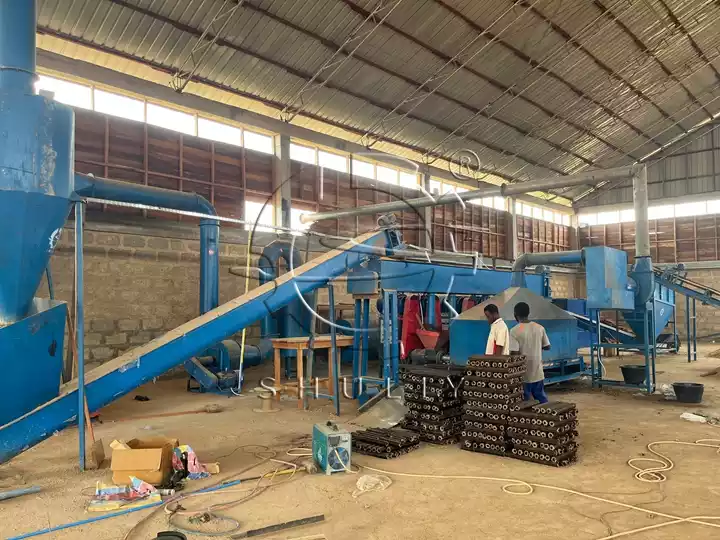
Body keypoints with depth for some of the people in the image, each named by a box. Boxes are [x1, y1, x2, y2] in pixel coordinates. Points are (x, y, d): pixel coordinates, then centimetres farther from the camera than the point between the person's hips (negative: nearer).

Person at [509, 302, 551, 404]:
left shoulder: (515, 331, -15)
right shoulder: (540, 328, 0)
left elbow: (515, 353, -18)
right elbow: (547, 347, 9)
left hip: (523, 374, -4)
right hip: (538, 372, 4)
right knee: (542, 399, 15)